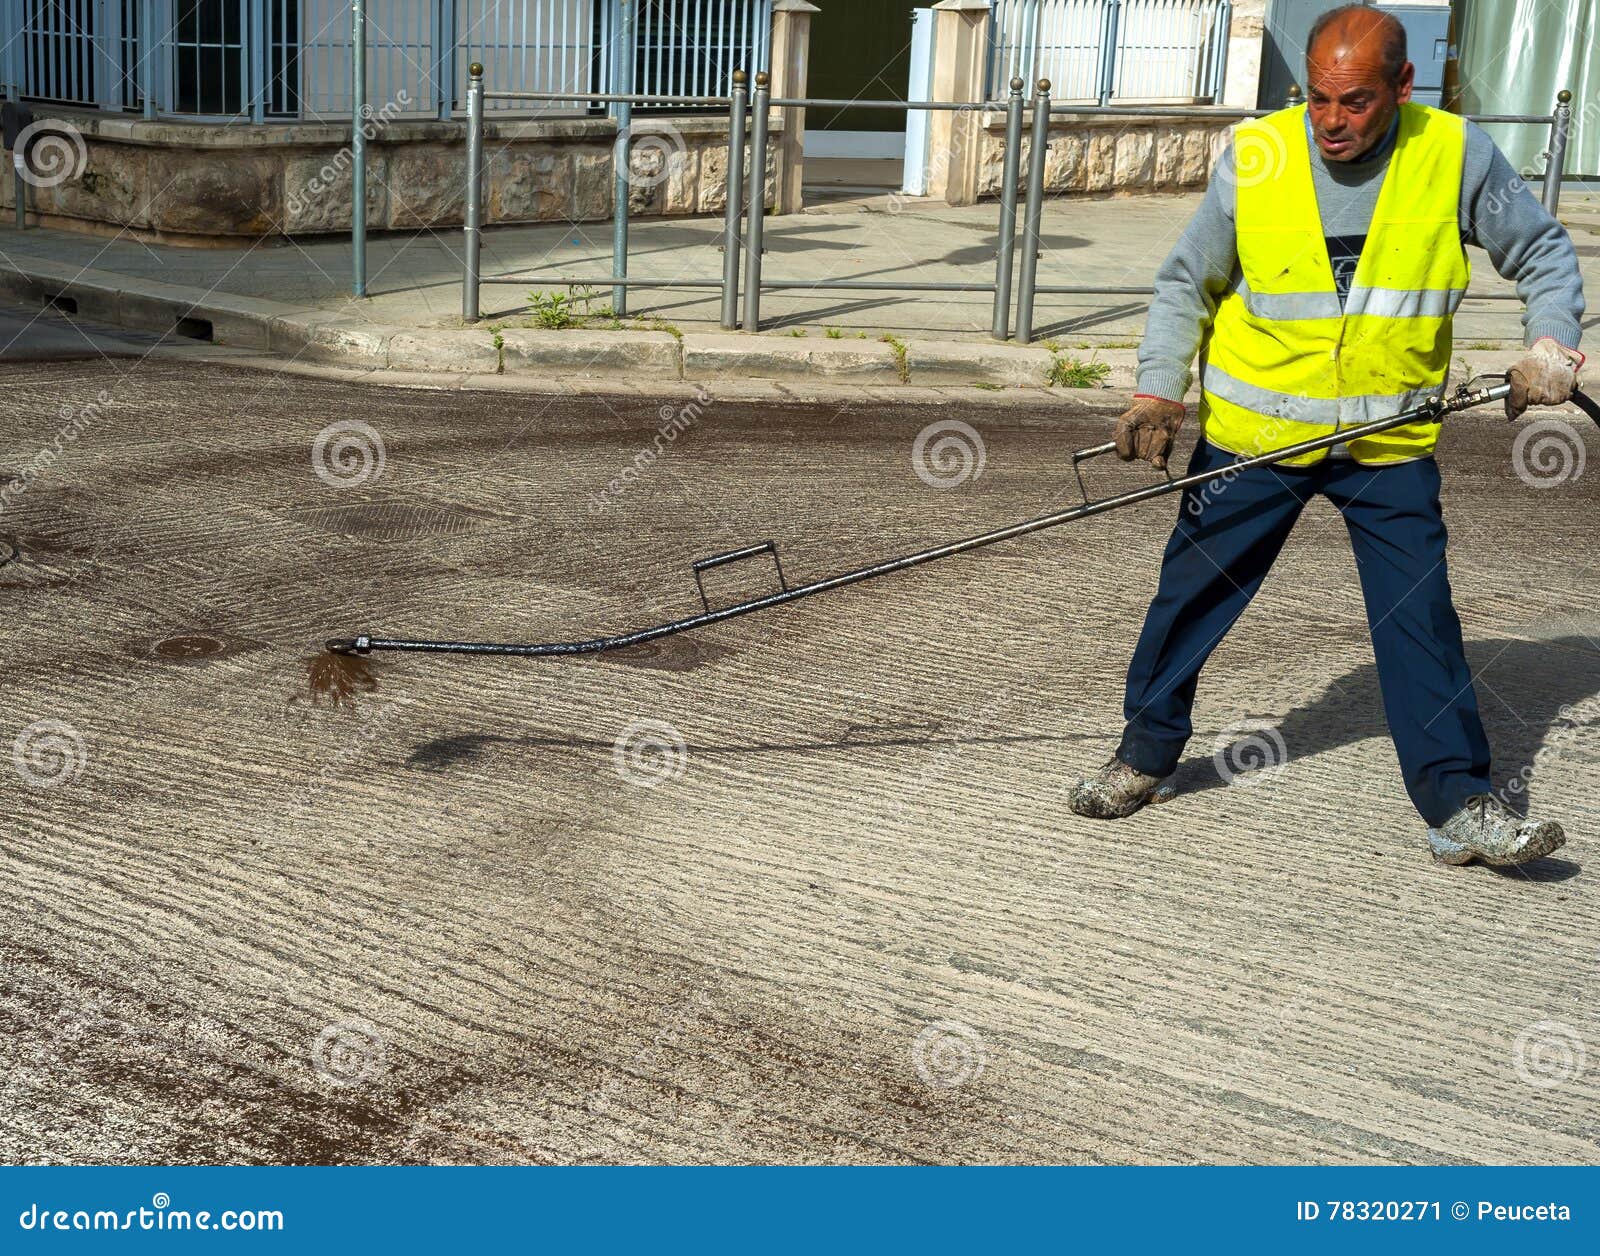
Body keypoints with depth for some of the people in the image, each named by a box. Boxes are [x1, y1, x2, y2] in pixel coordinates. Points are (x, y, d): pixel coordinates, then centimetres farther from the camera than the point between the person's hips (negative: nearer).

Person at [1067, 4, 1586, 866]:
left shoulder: (1455, 155, -8)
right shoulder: (1255, 156, -9)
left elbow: (1543, 254, 7)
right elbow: (1186, 283, 3)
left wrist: (1551, 343, -9)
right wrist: (1158, 388, -6)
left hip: (1390, 442, 0)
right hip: (1252, 433, 0)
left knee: (1420, 615, -3)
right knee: (1191, 593, 7)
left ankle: (1459, 803, 6)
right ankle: (1146, 754, 26)